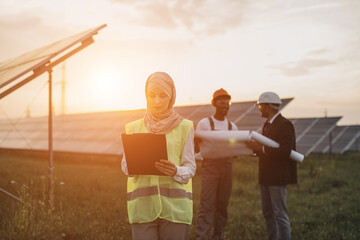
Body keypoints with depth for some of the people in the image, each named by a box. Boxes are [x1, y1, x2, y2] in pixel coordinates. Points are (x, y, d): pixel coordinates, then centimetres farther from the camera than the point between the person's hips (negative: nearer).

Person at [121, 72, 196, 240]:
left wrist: (175, 171, -18)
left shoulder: (184, 127, 6)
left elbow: (190, 167, 4)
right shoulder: (133, 128, 11)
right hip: (142, 205, 1)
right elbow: (125, 165, 10)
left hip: (175, 205, -1)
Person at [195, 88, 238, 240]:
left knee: (222, 204, 8)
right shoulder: (204, 123, 0)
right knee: (207, 204, -9)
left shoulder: (232, 127, 13)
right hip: (210, 165, -4)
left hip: (227, 166, 4)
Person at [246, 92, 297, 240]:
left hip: (278, 177, -9)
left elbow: (285, 151, -22)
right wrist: (254, 148, 4)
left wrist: (260, 148, -22)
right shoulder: (267, 125, 16)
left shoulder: (285, 125, -12)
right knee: (268, 213, 14)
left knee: (280, 214, -4)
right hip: (266, 177, 9)